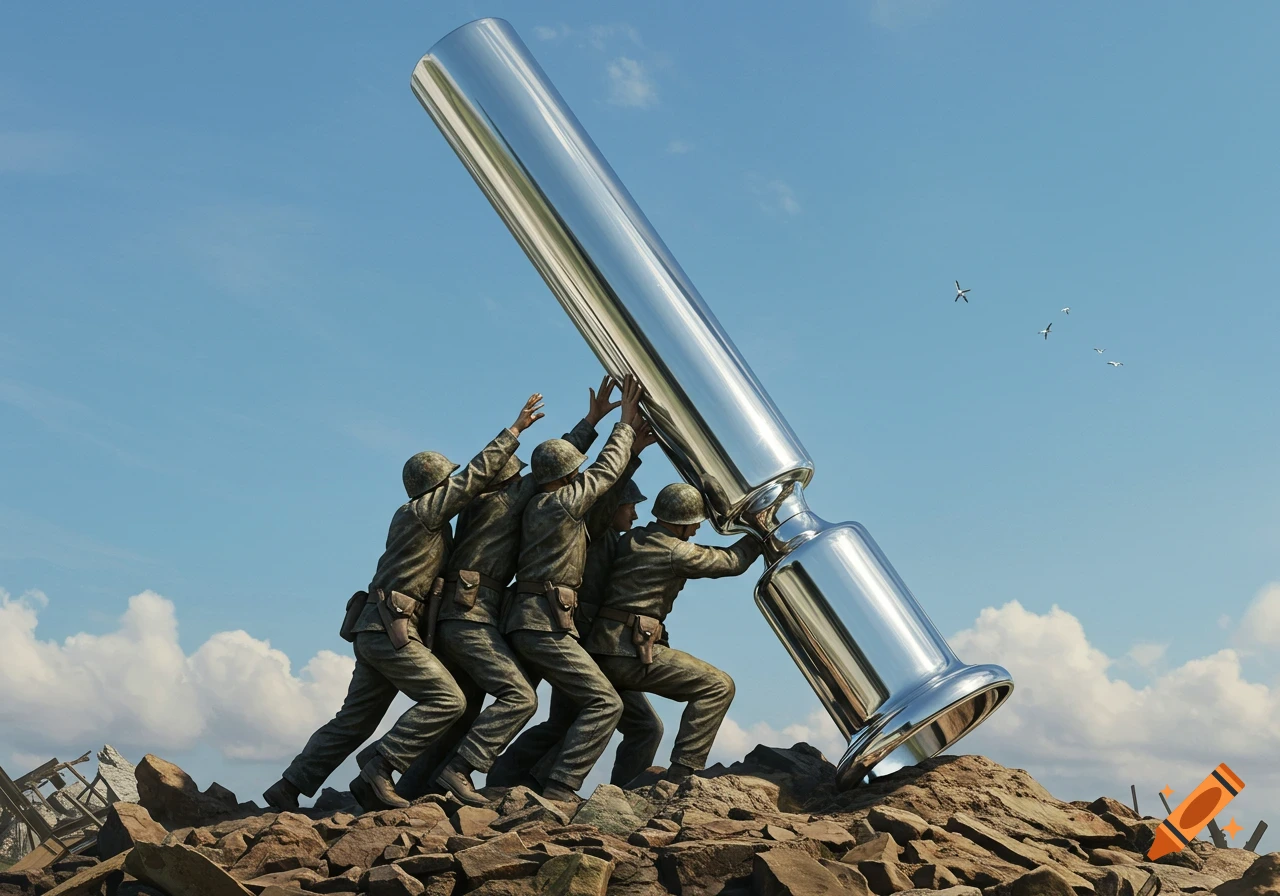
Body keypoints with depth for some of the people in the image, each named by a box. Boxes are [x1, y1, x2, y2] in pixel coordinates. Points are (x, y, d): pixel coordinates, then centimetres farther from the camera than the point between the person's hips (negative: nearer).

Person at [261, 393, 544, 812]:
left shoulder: (415, 517, 20)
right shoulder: (423, 510, -7)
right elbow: (476, 475, -10)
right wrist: (514, 431, -5)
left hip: (375, 630, 10)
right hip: (390, 629, -10)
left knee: (355, 719, 13)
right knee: (446, 700, -13)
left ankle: (289, 786, 16)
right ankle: (378, 773, -15)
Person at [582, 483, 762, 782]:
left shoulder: (630, 540, 14)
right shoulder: (677, 552, -6)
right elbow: (732, 562, 6)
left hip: (598, 651, 9)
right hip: (631, 651, -8)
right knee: (718, 686, -6)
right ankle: (681, 775, -13)